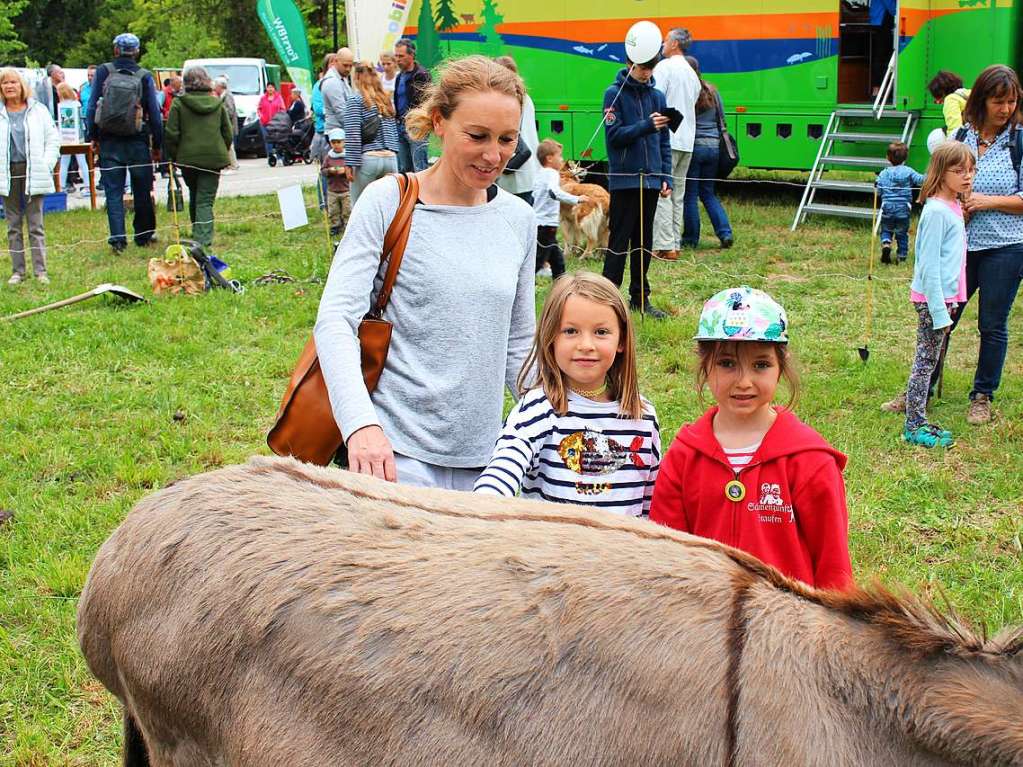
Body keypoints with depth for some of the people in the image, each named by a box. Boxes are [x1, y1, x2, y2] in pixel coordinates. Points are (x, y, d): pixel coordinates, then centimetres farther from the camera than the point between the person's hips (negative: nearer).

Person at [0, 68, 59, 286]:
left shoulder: (38, 110, 4)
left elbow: (53, 139, 5)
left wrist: (46, 165, -4)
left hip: (32, 174, -2)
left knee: (35, 224, 0)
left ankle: (40, 271, 3)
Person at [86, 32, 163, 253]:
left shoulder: (103, 72, -3)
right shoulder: (144, 77, -4)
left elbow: (92, 106, -3)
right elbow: (154, 113, -3)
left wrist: (93, 137, 5)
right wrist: (157, 145, 5)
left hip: (109, 142, 0)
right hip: (137, 142, 0)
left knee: (113, 191, 3)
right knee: (142, 191, 11)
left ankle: (117, 236, -6)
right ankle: (143, 235, 19)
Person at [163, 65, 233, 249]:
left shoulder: (179, 103, -3)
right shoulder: (218, 103, 5)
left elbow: (171, 134, -5)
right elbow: (228, 134, 7)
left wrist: (174, 156, 7)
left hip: (188, 158, 0)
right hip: (214, 158, 0)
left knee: (195, 197, 20)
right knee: (206, 200, -1)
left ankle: (198, 236, 27)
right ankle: (203, 239, -17)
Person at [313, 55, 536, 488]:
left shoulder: (517, 218, 10)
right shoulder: (387, 202, -5)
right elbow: (334, 319, -13)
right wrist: (360, 423, -27)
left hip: (480, 456, 5)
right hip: (397, 451, -5)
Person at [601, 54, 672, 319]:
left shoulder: (657, 96, 10)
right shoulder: (615, 93, -3)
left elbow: (665, 142, 12)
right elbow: (614, 135, -11)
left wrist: (666, 178, 4)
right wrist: (646, 125, -23)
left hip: (651, 179, 5)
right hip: (623, 180, -5)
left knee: (644, 241, 10)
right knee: (619, 239, -4)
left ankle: (640, 296, 18)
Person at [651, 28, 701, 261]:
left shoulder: (664, 67, -6)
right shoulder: (692, 74, 20)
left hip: (666, 139, -8)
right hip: (687, 140, 8)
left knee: (661, 193, -9)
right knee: (677, 195, 11)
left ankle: (665, 247, -13)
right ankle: (674, 245, 12)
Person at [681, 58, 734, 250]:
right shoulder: (712, 92, 9)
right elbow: (721, 117, 18)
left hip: (693, 146, -6)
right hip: (714, 146, 6)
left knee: (690, 194, 5)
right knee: (709, 193, 16)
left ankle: (691, 238, 11)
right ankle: (725, 232, 5)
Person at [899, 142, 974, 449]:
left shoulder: (954, 207, 11)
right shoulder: (937, 211, -17)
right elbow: (929, 266, -19)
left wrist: (949, 302, 15)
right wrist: (939, 311, -21)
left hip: (946, 296, 9)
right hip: (932, 299, -9)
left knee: (929, 361, 13)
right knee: (926, 360, -3)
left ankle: (919, 421, 21)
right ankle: (914, 427, 4)